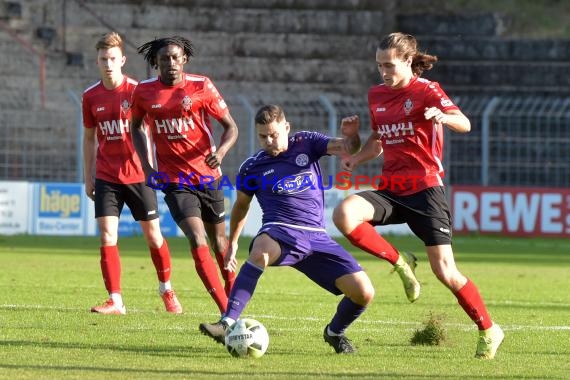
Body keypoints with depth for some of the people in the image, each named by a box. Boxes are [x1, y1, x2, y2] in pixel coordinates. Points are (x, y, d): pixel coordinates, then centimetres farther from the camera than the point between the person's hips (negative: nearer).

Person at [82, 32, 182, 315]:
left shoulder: (136, 91, -6)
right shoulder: (91, 97, 3)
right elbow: (89, 138, 13)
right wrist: (88, 177, 11)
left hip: (137, 175, -2)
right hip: (106, 177, 2)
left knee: (153, 236, 5)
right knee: (107, 237, -8)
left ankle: (166, 289, 26)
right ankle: (115, 300, -6)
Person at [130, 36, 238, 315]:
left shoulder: (201, 87, -6)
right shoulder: (144, 92, -1)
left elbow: (230, 127, -1)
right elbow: (136, 126, 17)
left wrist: (221, 151, -22)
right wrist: (147, 167, 6)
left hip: (207, 174, 1)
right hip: (173, 178, -1)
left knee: (219, 242, 12)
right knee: (198, 242, -17)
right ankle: (227, 313, -19)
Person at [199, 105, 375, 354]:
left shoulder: (305, 144, 9)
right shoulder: (252, 167, 8)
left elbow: (347, 149, 0)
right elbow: (241, 205, 23)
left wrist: (351, 136, -23)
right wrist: (232, 244, 27)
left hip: (317, 237, 2)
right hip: (280, 231, -2)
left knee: (364, 293, -10)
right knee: (260, 252, -42)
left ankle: (335, 333, 21)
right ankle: (228, 324, -47)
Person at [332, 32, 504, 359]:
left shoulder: (426, 90, -7)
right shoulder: (377, 95, 11)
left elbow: (465, 124, -22)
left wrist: (444, 117, -44)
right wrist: (357, 158, 6)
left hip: (425, 189, -5)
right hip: (391, 190, 5)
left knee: (445, 271, -8)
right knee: (344, 215, -25)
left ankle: (489, 331, 12)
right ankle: (398, 263, -4)